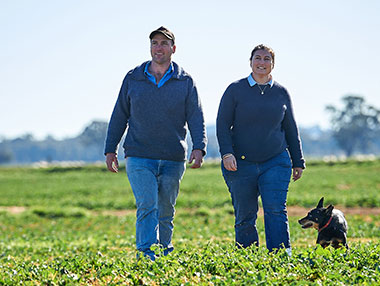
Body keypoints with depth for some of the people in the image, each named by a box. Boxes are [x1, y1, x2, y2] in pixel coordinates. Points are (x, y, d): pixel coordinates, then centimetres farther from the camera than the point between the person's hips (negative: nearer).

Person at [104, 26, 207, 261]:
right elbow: (119, 116, 11)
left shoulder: (185, 82, 5)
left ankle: (164, 252, 23)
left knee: (166, 211, 10)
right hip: (139, 157, -1)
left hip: (173, 160, 1)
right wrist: (110, 149, 7)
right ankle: (146, 254, -19)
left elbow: (196, 118, 0)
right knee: (147, 206, -15)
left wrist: (199, 147, -15)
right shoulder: (133, 79, 6)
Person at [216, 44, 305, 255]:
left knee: (275, 209, -13)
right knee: (244, 216, 3)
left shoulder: (281, 93, 9)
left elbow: (291, 129, 16)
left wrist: (298, 162, 15)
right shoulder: (236, 90, 2)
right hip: (241, 164, -1)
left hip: (276, 162, 1)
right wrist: (226, 153, -14)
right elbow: (222, 124, 0)